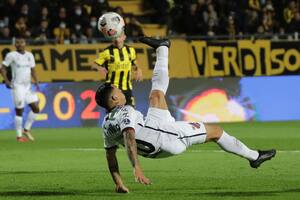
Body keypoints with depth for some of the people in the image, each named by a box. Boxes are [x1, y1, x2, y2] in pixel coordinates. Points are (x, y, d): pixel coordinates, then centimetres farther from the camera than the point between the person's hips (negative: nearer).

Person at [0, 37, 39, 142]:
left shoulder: (29, 55, 11)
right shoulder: (11, 55, -5)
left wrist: (36, 81, 3)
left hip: (28, 86, 6)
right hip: (17, 86, -6)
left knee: (36, 108, 1)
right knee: (19, 111, -5)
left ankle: (26, 130, 18)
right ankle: (19, 136, 4)